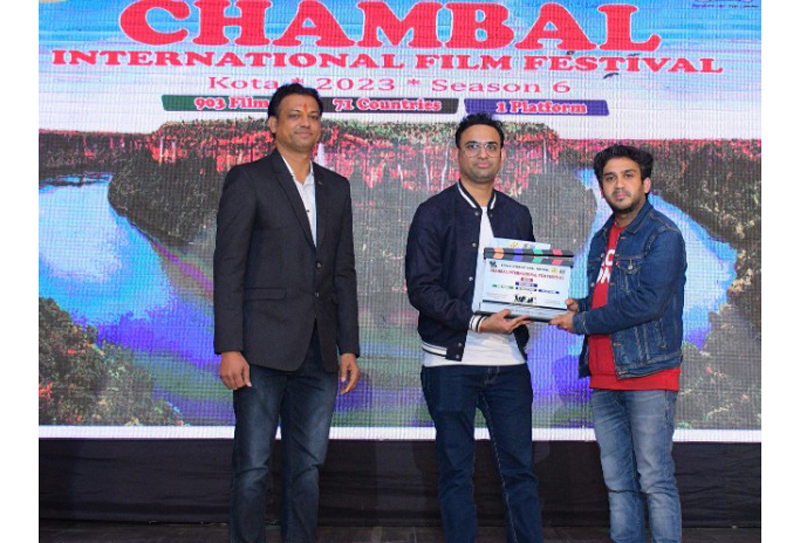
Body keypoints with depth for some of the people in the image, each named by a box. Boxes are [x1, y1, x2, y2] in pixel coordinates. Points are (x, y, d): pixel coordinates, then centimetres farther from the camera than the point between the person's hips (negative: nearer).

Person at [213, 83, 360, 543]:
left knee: (309, 465, 9)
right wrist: (229, 348, -13)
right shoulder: (248, 180, 1)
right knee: (253, 466, 0)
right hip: (264, 349, -5)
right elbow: (228, 268, -5)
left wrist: (349, 347, 10)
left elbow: (344, 273, 16)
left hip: (319, 350, 5)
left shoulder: (336, 187, 16)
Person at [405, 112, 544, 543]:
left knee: (520, 467, 5)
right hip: (451, 360, -3)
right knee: (456, 470, 5)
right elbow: (421, 287, -9)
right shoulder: (434, 213, 0)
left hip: (508, 361, 4)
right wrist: (478, 322, -18)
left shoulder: (517, 215, 14)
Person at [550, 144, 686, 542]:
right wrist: (577, 307, 4)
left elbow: (647, 303, -18)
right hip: (604, 378, 8)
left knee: (655, 480, -4)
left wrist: (580, 322, -10)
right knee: (617, 482, 11)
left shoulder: (662, 235, -7)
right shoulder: (601, 240, 18)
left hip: (648, 375, -7)